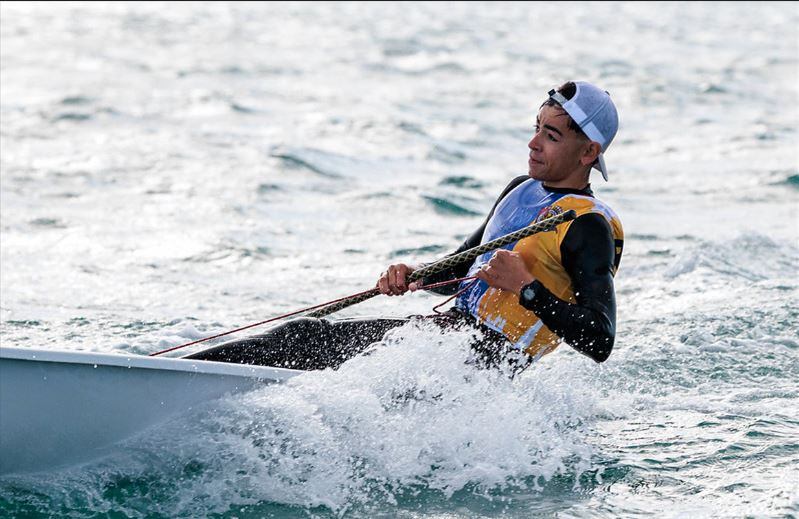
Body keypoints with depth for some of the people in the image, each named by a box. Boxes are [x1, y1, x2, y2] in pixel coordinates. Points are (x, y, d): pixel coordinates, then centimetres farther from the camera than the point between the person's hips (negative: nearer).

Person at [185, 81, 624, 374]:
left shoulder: (589, 228, -11)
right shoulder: (522, 191, 16)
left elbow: (600, 343, -20)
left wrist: (526, 287, -25)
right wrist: (411, 276, 4)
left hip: (481, 363, -9)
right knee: (306, 334, -1)